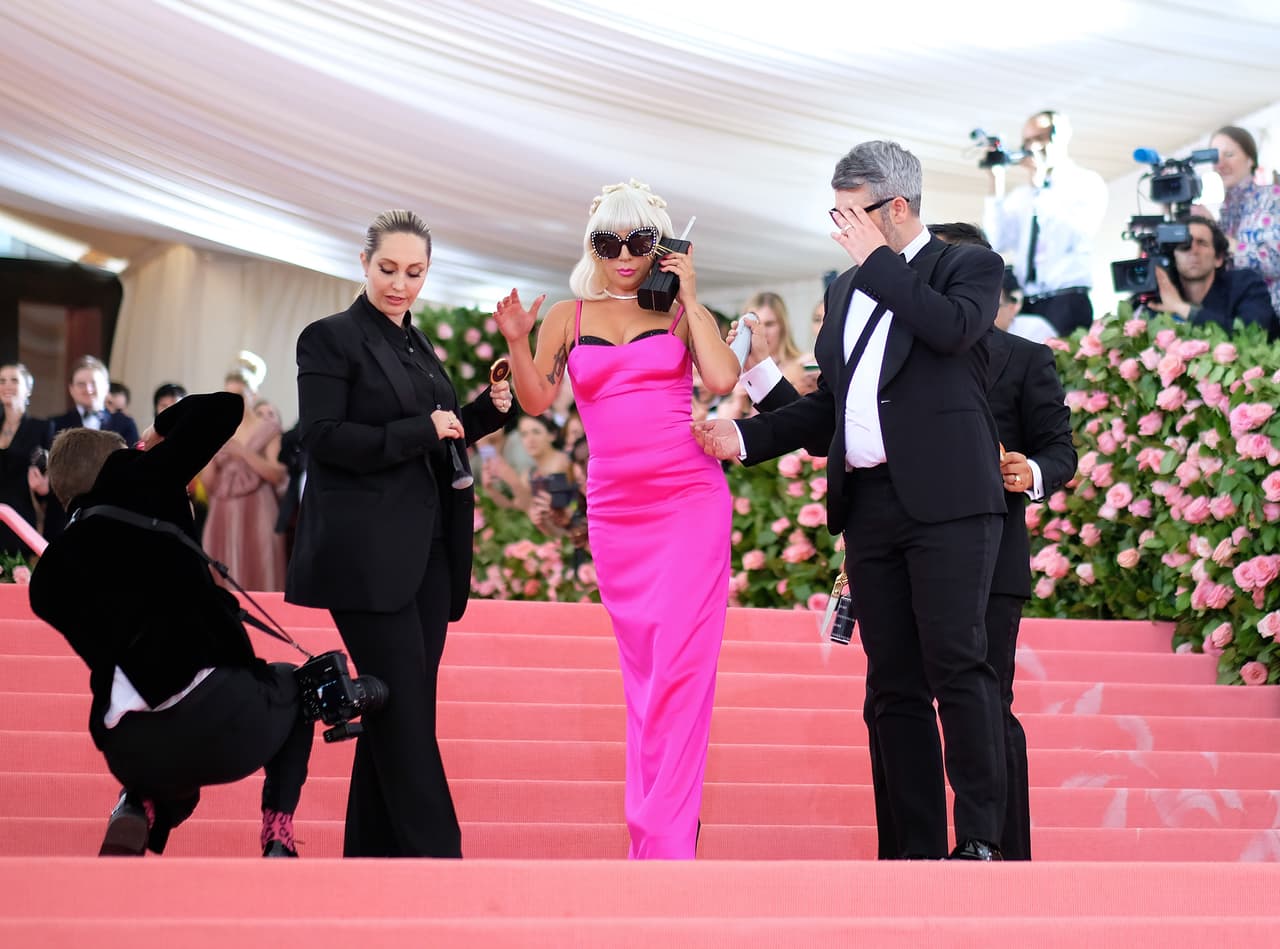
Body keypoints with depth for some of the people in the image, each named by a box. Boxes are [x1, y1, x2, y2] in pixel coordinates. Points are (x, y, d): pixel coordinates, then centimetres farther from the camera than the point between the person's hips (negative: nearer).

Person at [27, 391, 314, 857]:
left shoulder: (46, 577, 17)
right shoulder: (135, 486, 5)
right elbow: (223, 408, 7)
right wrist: (162, 428, 26)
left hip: (134, 754, 4)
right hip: (224, 717, -4)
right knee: (290, 684, 33)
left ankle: (140, 809, 7)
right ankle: (277, 838, 12)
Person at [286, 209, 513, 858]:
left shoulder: (419, 348, 19)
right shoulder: (331, 339, -3)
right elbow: (324, 439, -12)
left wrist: (485, 412, 8)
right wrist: (421, 430, -15)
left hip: (427, 552, 7)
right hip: (369, 555, -7)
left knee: (400, 711, 6)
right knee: (407, 713, -11)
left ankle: (374, 853, 11)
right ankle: (434, 855, -13)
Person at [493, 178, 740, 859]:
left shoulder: (682, 311, 6)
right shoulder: (568, 317, 10)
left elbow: (722, 377, -10)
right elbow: (536, 400, 3)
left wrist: (690, 297, -4)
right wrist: (517, 342, -14)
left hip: (690, 501, -3)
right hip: (614, 510, 3)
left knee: (679, 667, -10)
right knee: (641, 673, 8)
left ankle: (663, 840, -10)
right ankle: (656, 824, 16)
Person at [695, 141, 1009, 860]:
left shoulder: (969, 266, 3)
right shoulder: (847, 288, 22)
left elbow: (954, 327, -19)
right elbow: (828, 404, 23)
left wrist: (875, 259, -9)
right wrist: (744, 438, 8)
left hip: (944, 501, -7)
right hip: (868, 505, 7)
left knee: (957, 666, -13)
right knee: (894, 686, 4)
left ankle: (981, 841, -10)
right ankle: (920, 849, 6)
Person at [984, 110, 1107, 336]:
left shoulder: (1087, 183, 4)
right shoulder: (1020, 196, 17)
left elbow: (1075, 236, -12)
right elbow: (998, 243, 5)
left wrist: (1042, 183, -10)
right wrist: (997, 185, 2)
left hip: (1066, 301, -4)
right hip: (1023, 304, 4)